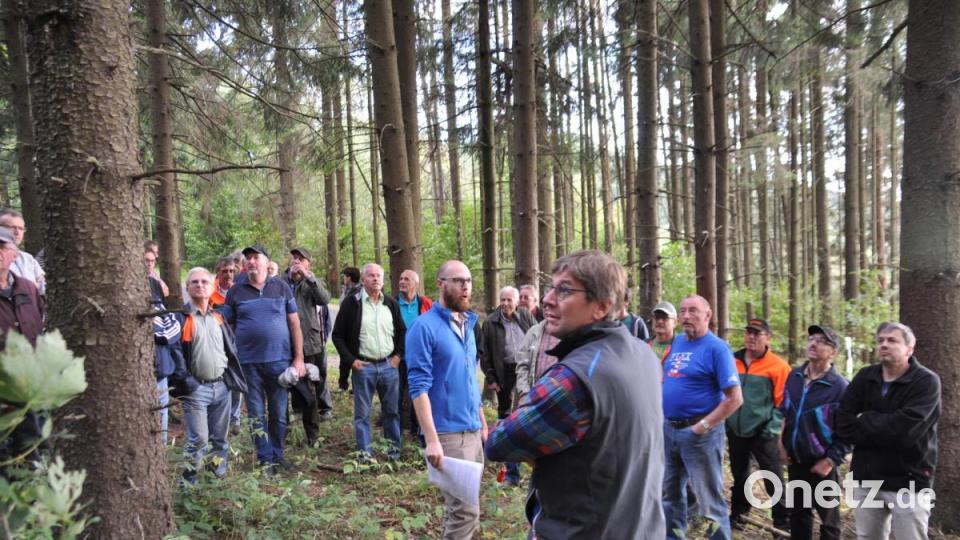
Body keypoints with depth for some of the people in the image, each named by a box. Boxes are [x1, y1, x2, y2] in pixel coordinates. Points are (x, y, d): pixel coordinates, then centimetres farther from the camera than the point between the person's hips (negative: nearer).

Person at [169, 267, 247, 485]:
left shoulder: (219, 317, 13)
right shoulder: (182, 318, -5)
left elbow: (231, 348, 18)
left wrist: (234, 376, 12)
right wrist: (184, 380, -16)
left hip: (222, 386, 5)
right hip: (196, 388, -5)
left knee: (219, 437, 13)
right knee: (198, 439, -5)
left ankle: (220, 475, 26)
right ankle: (189, 480, 8)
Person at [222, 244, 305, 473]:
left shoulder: (281, 288, 4)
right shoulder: (236, 292, 4)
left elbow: (294, 323, 4)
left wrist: (299, 358, -1)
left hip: (279, 360, 0)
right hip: (249, 363, 0)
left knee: (279, 413, 9)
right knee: (257, 415, 5)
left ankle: (278, 454, 25)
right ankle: (266, 459, 17)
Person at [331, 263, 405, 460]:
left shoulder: (391, 304, 9)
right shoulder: (352, 303, -3)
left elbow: (402, 331, 19)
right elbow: (337, 335, -1)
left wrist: (398, 355, 6)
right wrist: (351, 360, -8)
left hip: (389, 365, 3)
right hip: (363, 366, -3)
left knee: (391, 411, 10)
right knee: (362, 413, 4)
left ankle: (394, 451, 21)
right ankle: (364, 454, 13)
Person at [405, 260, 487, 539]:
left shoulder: (468, 324, 11)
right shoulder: (424, 326, -12)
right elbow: (419, 387, -17)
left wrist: (483, 423, 17)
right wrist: (432, 440, -21)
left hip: (473, 430, 7)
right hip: (448, 432, -7)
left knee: (460, 507, 16)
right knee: (465, 511, -5)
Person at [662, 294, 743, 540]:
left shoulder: (717, 348, -13)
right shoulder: (677, 342, 9)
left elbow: (735, 398, -16)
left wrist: (704, 425, -18)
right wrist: (662, 418, 11)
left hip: (698, 432, -7)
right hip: (668, 428, 7)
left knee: (709, 498, 4)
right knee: (669, 491, 19)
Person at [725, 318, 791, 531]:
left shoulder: (778, 366, -8)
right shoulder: (733, 361, 5)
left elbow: (783, 402, -8)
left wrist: (771, 428, -14)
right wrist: (725, 423, 9)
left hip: (763, 434, -4)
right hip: (735, 432, 5)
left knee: (774, 481, 0)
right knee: (739, 477, 17)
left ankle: (783, 522, 13)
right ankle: (738, 514, 32)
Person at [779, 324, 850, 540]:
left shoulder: (840, 387, -17)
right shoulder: (794, 376, 2)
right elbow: (784, 412, 13)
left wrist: (830, 461, -16)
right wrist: (782, 444, 8)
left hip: (821, 465, -6)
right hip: (795, 461, 6)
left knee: (829, 519, 10)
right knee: (798, 513, 18)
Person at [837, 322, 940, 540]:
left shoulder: (926, 382, -11)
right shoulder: (864, 377, 3)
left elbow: (903, 430, -24)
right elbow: (843, 425, -5)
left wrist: (864, 420, -9)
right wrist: (886, 432, -17)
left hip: (908, 482, -4)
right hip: (865, 479, 5)